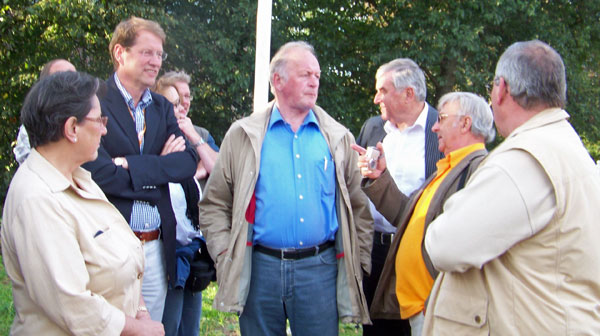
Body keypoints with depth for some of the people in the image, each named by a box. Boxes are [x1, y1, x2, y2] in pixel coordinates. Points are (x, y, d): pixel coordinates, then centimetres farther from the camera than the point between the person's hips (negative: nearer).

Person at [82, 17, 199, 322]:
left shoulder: (162, 108, 13)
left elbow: (188, 162, -1)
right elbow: (99, 174, -17)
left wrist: (131, 165, -13)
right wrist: (160, 166, -8)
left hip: (156, 248, 5)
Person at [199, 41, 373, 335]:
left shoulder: (338, 138, 8)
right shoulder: (243, 135, 5)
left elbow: (358, 207, 11)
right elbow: (214, 204, 7)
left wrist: (359, 262, 5)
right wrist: (225, 255, -3)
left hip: (320, 269, 1)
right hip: (260, 268, 0)